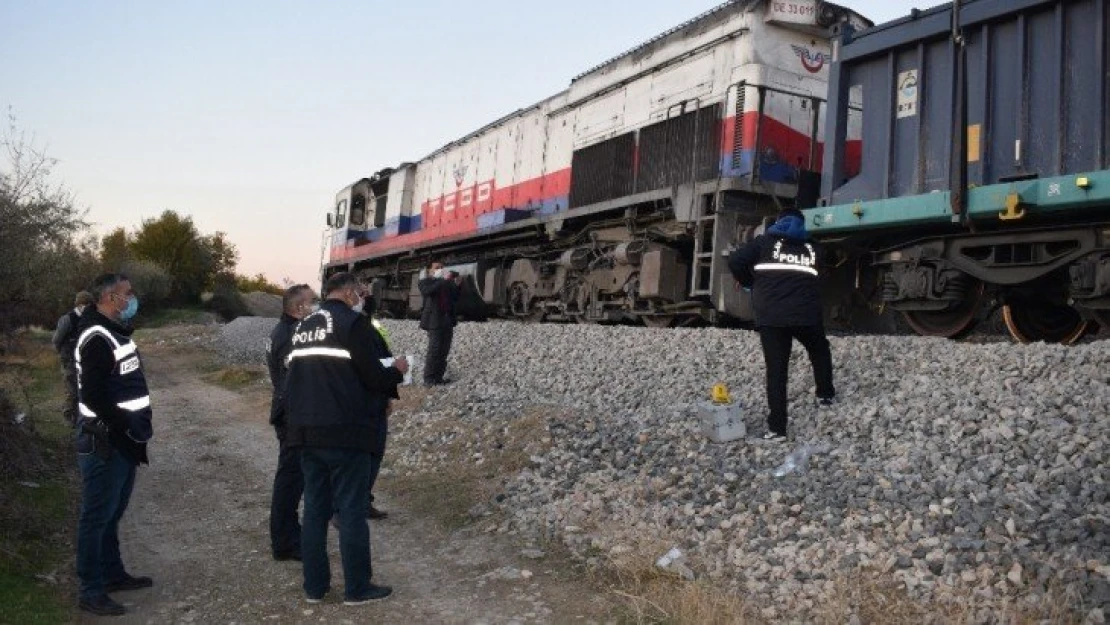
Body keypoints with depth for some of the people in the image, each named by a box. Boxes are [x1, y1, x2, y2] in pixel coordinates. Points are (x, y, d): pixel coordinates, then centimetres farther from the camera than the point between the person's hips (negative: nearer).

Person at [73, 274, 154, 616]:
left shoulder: (115, 332, 13)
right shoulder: (97, 339, -19)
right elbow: (94, 396, -25)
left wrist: (136, 425, 12)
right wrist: (128, 425, -19)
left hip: (122, 440, 10)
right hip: (105, 443, -10)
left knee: (112, 513, 19)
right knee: (97, 516, -1)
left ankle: (113, 574, 31)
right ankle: (92, 591, 8)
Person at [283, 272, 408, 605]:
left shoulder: (303, 326, 15)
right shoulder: (352, 322, -9)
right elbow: (373, 377, -13)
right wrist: (397, 371, 6)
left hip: (306, 431, 7)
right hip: (345, 432, -7)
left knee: (315, 508, 13)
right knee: (351, 509, 1)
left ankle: (315, 586, 19)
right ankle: (357, 587, 9)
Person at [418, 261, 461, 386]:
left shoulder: (447, 282, 19)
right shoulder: (424, 282, 4)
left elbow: (455, 298, 16)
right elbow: (427, 292, -19)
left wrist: (456, 286, 0)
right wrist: (443, 280, -21)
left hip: (447, 320, 6)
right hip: (435, 320, -6)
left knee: (444, 351, 4)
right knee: (434, 350, -9)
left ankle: (438, 377, 7)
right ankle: (428, 379, -6)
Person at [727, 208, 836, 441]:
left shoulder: (765, 241, 10)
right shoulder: (811, 248, 19)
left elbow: (735, 261, 1)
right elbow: (816, 281, 16)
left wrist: (751, 283, 17)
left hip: (771, 317, -2)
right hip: (806, 314, 2)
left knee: (776, 369, 1)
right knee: (820, 351, 32)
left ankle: (777, 428, -1)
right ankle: (825, 395, 41)